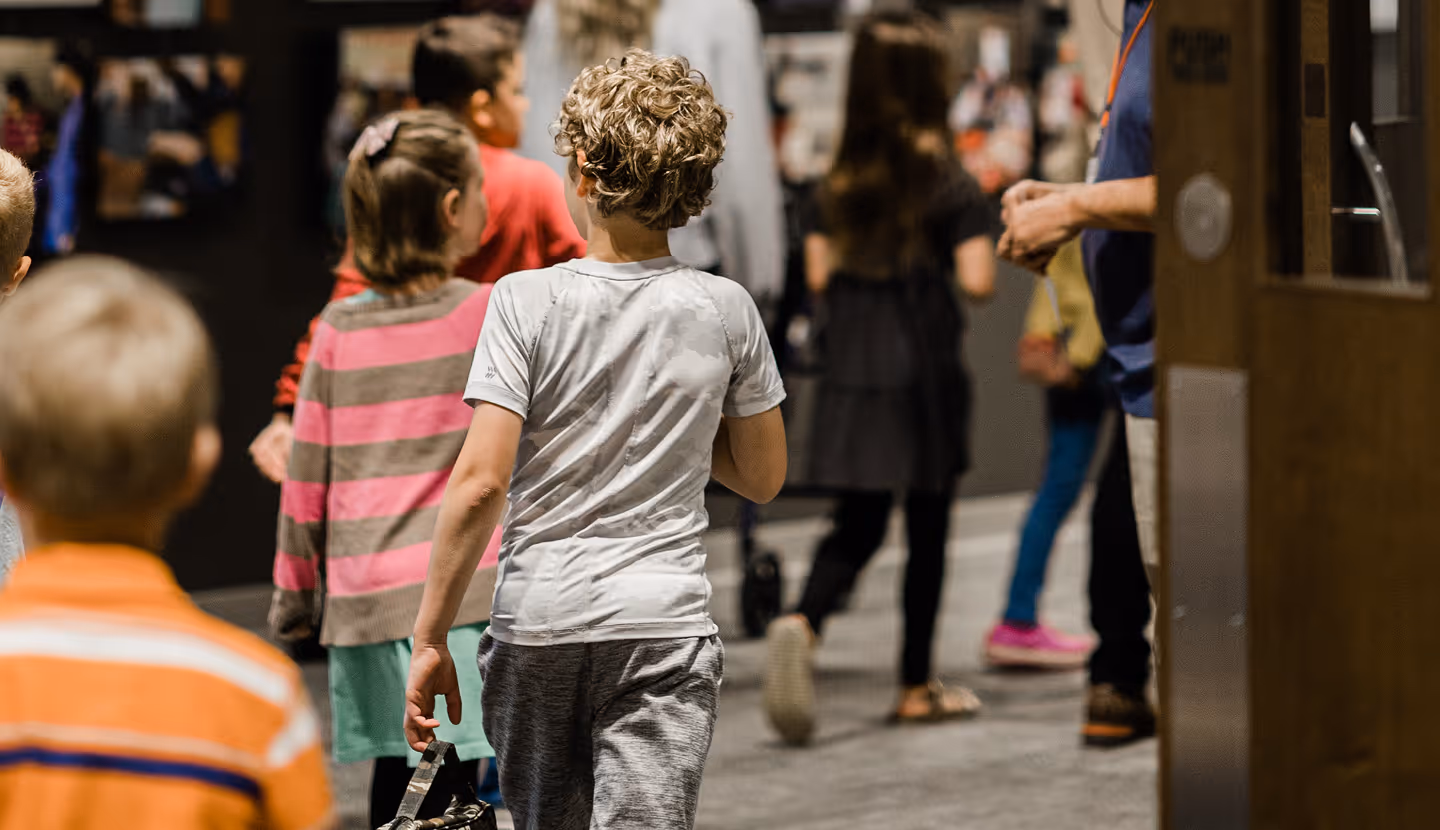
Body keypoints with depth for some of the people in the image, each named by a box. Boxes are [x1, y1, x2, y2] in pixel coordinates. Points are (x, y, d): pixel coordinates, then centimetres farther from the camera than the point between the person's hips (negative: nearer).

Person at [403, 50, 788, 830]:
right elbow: (763, 476, 10)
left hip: (537, 619, 0)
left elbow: (481, 481, -14)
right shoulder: (725, 310, -1)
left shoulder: (526, 301, -8)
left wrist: (430, 636, -7)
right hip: (665, 618, 0)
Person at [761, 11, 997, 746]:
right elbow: (977, 279, -15)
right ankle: (917, 685, 15)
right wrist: (977, 234, 5)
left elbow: (819, 276, 5)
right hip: (924, 368, -4)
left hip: (852, 364, 4)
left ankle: (803, 622, -20)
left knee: (859, 521, 8)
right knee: (927, 523, 8)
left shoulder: (842, 177, 4)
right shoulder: (946, 174, -10)